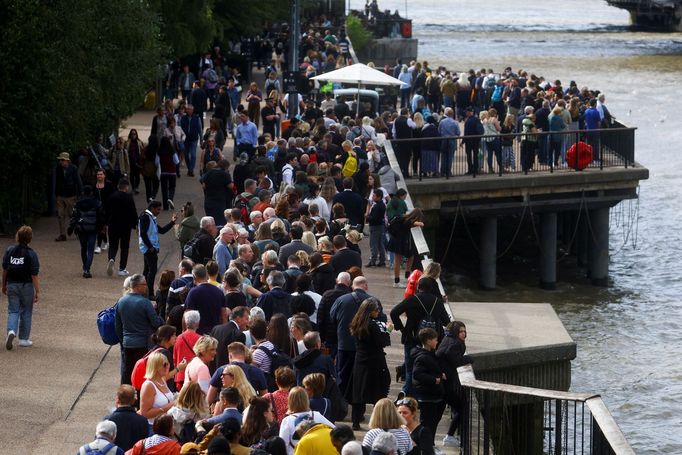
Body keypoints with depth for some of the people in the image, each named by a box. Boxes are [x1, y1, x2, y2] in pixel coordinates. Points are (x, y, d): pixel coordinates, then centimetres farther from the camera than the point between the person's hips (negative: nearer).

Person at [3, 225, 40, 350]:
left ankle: (11, 331, -19)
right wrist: (38, 291, -9)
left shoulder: (9, 251, -3)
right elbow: (34, 275, -14)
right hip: (26, 286, -2)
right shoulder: (31, 254, -13)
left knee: (13, 311, 8)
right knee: (26, 312, 12)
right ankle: (24, 339, 17)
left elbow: (4, 270, 4)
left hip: (12, 285, 2)